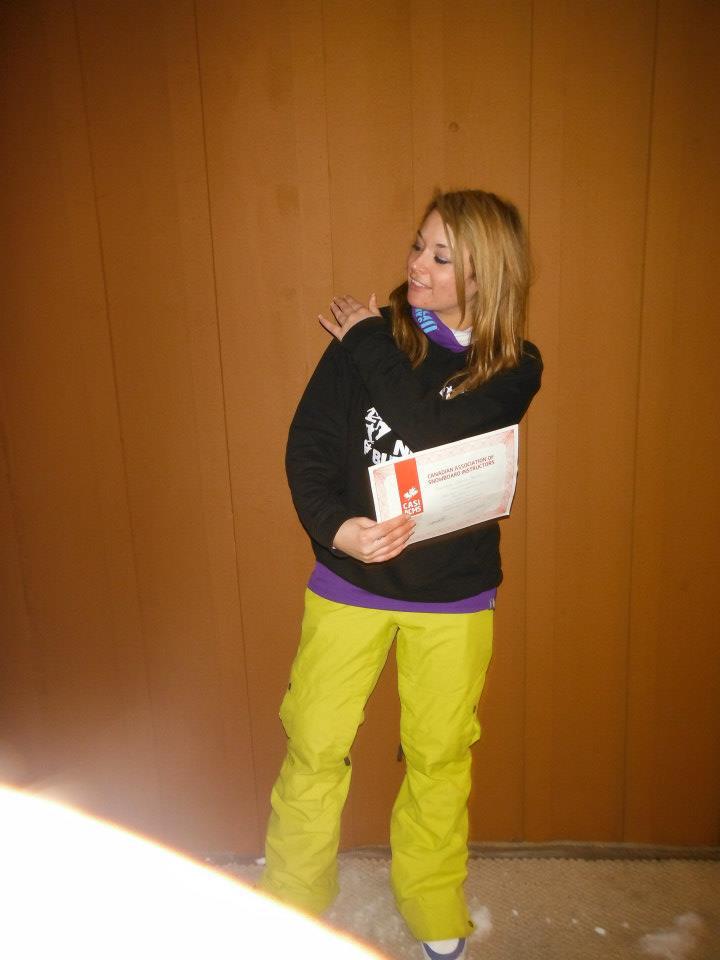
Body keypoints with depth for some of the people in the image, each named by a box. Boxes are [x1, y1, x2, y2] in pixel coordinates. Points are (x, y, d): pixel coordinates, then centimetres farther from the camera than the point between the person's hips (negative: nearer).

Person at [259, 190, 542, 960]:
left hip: (455, 596, 0)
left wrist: (369, 340, -12)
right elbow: (307, 446, -7)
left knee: (440, 757, 13)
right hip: (349, 582, 0)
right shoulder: (367, 334, -3)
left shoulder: (514, 368, -4)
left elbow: (433, 431, -22)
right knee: (314, 748, 8)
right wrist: (334, 527, -24)